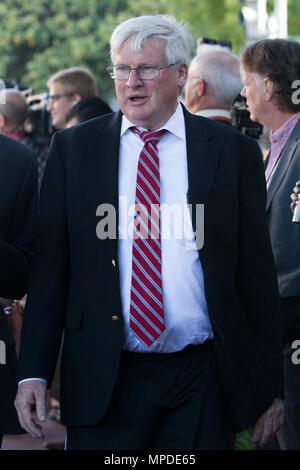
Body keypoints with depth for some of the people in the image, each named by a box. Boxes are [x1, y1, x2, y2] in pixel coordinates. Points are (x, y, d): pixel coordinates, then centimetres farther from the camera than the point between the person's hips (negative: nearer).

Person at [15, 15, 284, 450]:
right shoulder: (72, 148, 6)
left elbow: (257, 273, 5)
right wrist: (34, 372, -5)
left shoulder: (233, 152, 4)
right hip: (102, 382, 0)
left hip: (201, 382, 0)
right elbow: (49, 267, 4)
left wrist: (269, 390, 3)